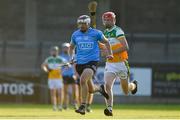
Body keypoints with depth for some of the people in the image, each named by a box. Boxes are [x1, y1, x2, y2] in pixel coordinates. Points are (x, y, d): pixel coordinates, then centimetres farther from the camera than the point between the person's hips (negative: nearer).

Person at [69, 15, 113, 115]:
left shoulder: (96, 33, -2)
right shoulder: (75, 34, 8)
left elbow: (106, 42, 14)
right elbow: (72, 47, 24)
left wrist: (110, 54, 6)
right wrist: (71, 57, 8)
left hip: (92, 62, -4)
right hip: (80, 63, 4)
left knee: (83, 80, -29)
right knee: (91, 89, 7)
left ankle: (83, 106, -22)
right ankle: (100, 88, 44)